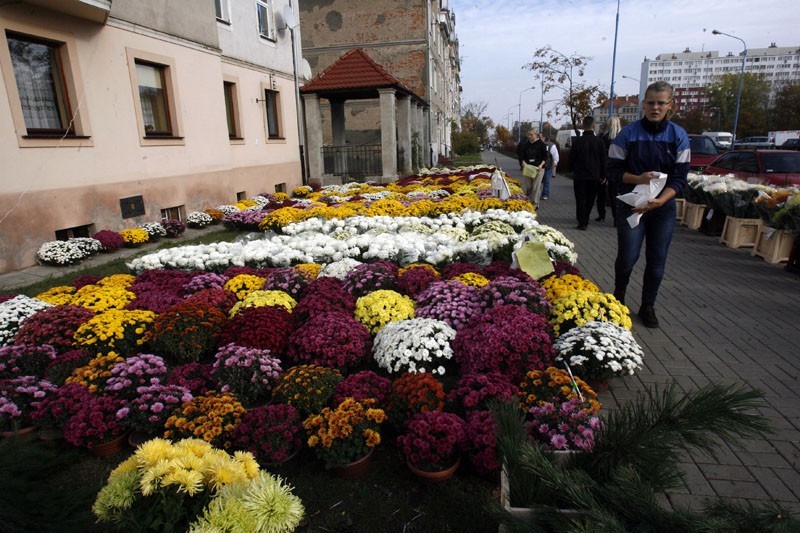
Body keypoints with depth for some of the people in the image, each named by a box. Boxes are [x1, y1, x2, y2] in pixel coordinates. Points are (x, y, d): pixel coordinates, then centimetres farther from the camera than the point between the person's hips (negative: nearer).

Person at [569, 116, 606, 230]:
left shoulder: (577, 141, -7)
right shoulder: (599, 141, -4)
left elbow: (571, 159, -1)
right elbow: (603, 160, 1)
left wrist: (574, 171, 14)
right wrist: (602, 175, 9)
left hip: (579, 175, -1)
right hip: (594, 176, 1)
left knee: (580, 200, 3)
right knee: (590, 199, 13)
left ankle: (582, 222, -1)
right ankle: (585, 220, 19)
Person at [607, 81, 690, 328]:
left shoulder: (678, 136, 1)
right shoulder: (628, 133, -4)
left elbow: (679, 177, -3)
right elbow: (614, 170, -3)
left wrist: (659, 201, -20)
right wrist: (639, 179, -21)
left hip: (663, 207, 2)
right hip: (631, 206, -2)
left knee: (657, 260, 6)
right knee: (628, 256, -6)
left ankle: (648, 306, 23)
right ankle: (618, 297, 22)